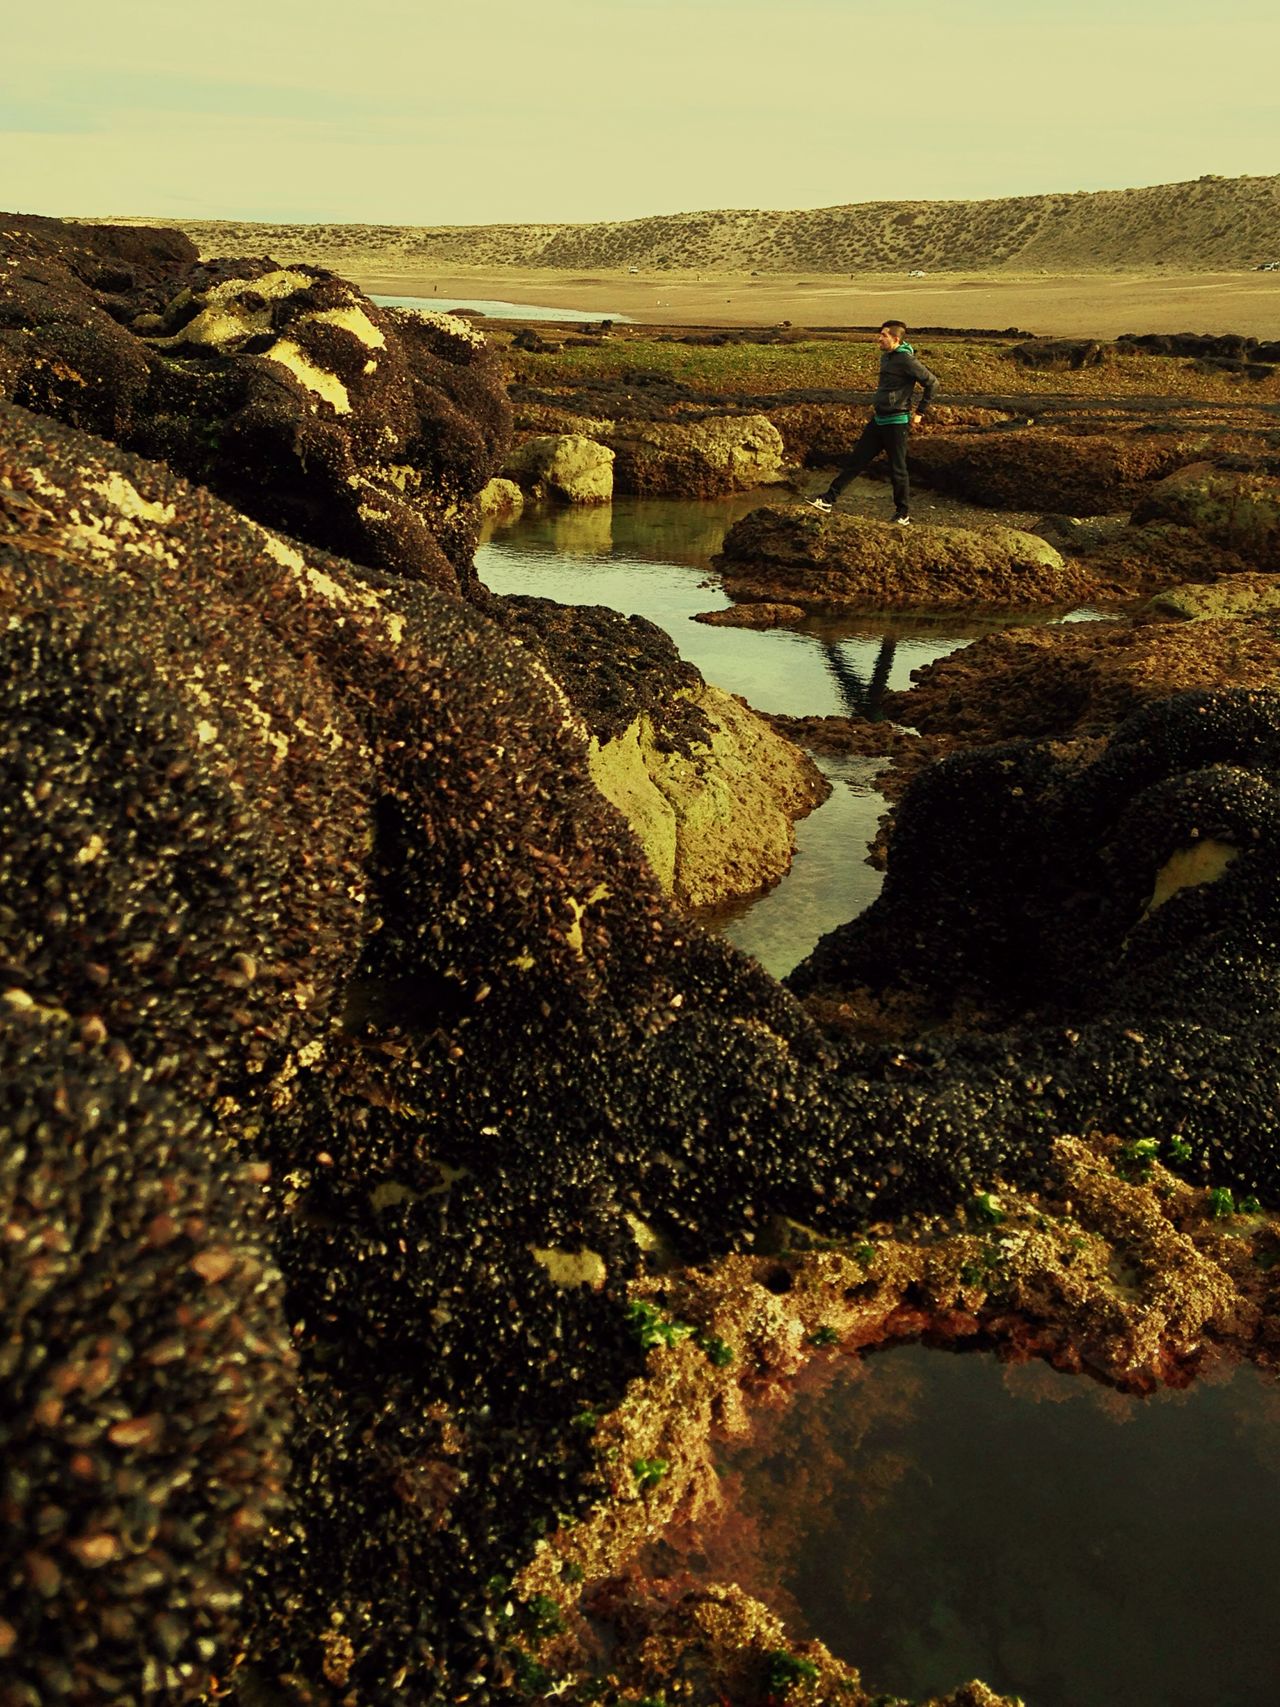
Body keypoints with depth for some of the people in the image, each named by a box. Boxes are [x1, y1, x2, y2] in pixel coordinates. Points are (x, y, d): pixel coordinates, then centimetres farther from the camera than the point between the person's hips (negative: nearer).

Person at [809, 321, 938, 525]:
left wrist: (920, 412, -9)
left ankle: (903, 512, 16)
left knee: (897, 469, 2)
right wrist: (878, 403, 17)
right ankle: (829, 498, 8)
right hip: (878, 420, 8)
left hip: (896, 422, -8)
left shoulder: (906, 360, -16)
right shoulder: (885, 357, 10)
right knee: (856, 459, 7)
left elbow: (932, 382, -13)